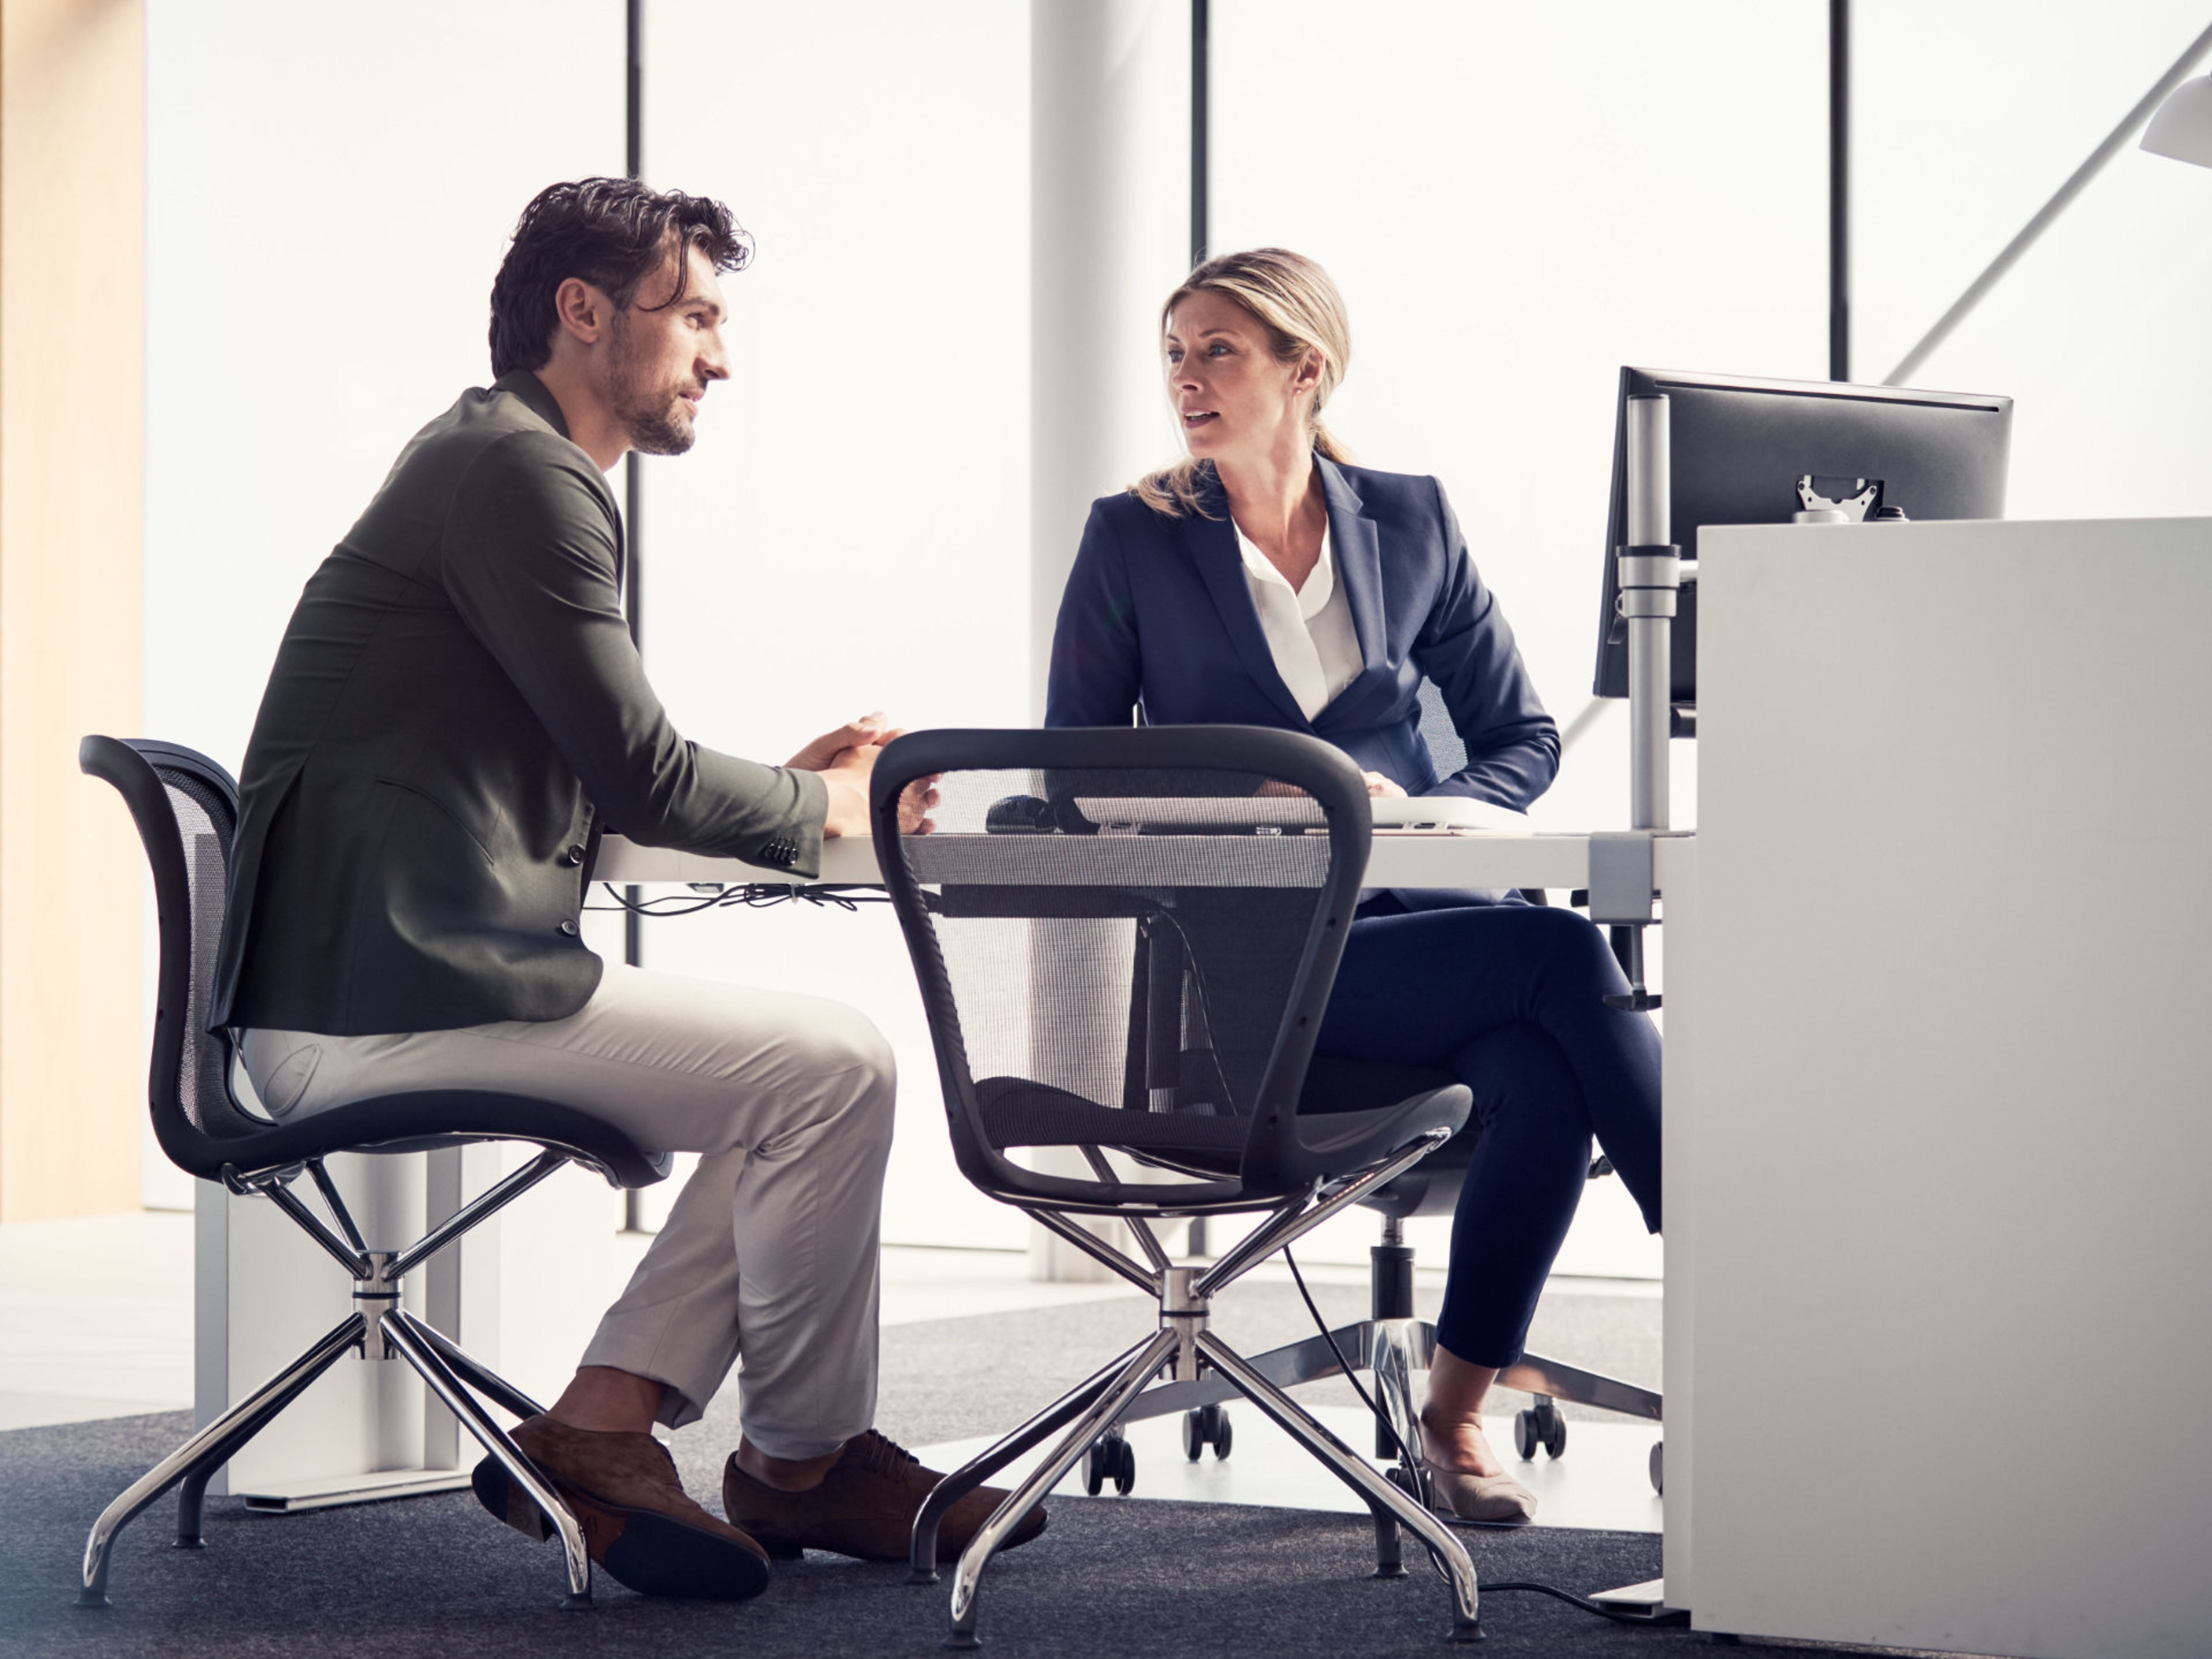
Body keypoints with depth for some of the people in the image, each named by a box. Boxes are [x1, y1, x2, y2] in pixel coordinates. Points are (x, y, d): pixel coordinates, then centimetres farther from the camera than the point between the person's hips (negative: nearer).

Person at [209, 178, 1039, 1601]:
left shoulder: (495, 461, 22)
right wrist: (824, 810, 3)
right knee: (837, 1071, -11)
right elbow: (639, 775, -15)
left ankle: (597, 1431, 5)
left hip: (389, 977, 11)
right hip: (389, 993, -11)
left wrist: (794, 781, 14)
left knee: (799, 1078, 12)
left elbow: (591, 782, 25)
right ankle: (803, 1463, 6)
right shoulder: (521, 472, -12)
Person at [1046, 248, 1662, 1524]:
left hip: (1419, 900, 3)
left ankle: (1456, 1420, -16)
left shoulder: (1409, 523, 13)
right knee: (1563, 956, -29)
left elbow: (1523, 737, 17)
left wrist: (1431, 812, -5)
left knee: (1541, 1078, -32)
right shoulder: (1134, 543, 6)